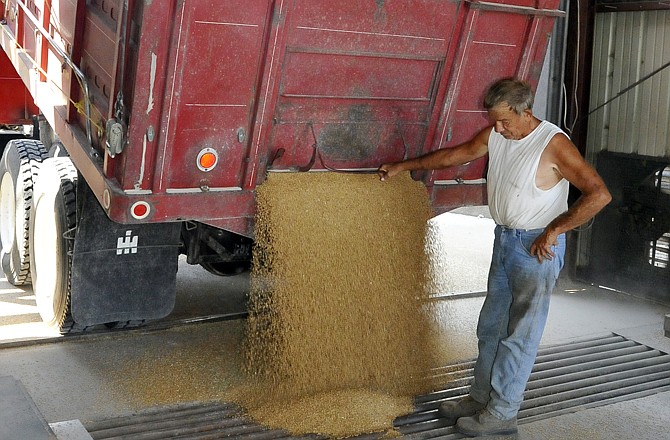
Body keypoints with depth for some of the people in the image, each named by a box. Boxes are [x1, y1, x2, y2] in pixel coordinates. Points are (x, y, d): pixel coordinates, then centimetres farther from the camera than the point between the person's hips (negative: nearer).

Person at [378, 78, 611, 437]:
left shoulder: (553, 144, -19)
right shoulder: (495, 135, 3)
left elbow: (598, 193, -21)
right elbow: (455, 155, 17)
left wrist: (554, 230, -20)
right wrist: (403, 166, 21)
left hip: (537, 248, -8)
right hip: (504, 242, 8)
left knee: (519, 336, 0)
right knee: (490, 327, 15)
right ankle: (480, 398, 27)